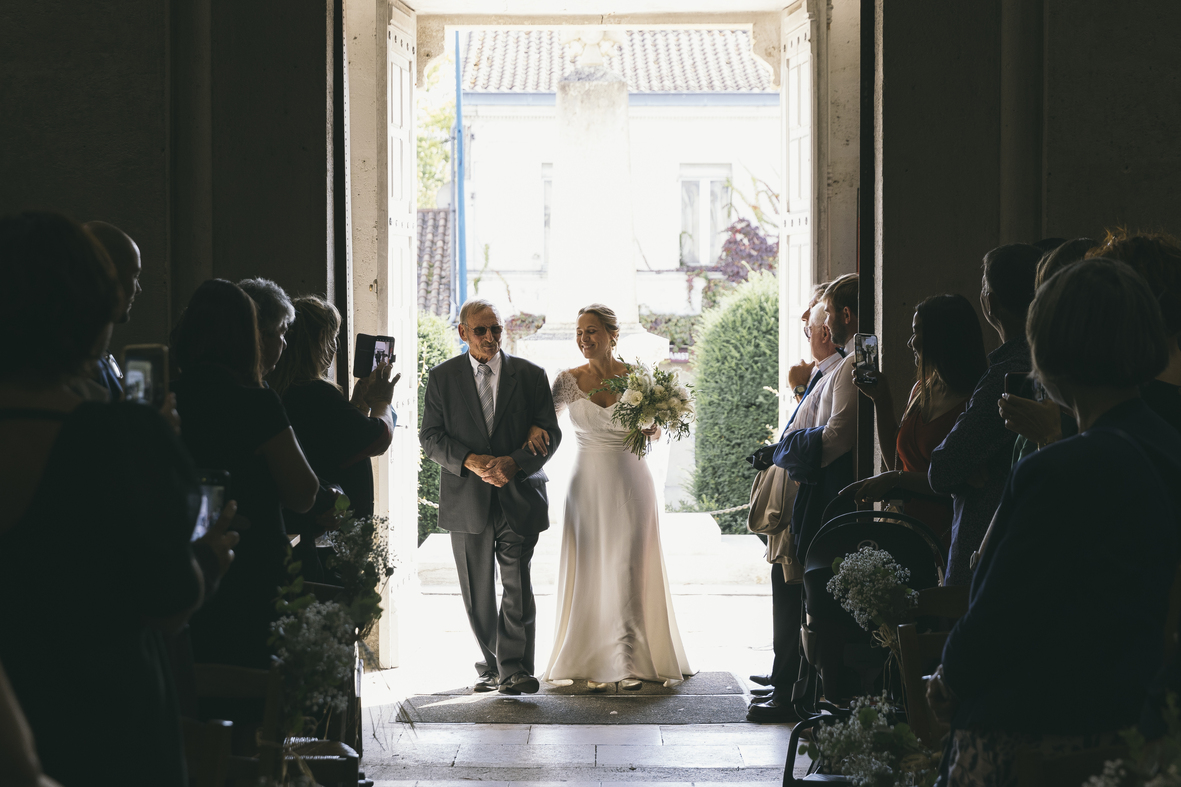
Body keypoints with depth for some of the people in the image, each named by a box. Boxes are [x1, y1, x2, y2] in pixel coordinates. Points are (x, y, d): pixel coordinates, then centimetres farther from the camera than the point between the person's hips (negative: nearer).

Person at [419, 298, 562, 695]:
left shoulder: (530, 375, 5)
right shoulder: (443, 377, 6)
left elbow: (550, 433, 3)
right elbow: (430, 436, 3)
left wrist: (514, 462, -14)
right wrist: (470, 461, -14)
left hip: (519, 496, -1)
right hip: (466, 499, 1)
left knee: (518, 587, -9)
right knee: (477, 592, 7)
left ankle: (515, 669, -4)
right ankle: (492, 666, 19)